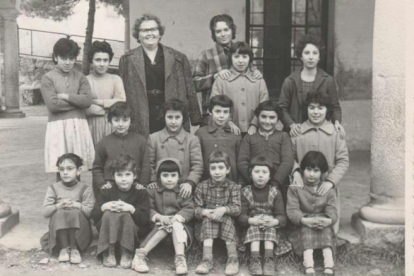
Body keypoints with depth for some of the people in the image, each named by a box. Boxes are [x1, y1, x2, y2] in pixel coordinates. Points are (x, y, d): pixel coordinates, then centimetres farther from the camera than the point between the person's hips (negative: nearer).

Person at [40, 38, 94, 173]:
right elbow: (53, 105, -10)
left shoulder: (80, 77, 10)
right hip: (58, 126, -3)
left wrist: (65, 96, -8)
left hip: (79, 126, 3)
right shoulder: (48, 78, 1)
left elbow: (87, 100, -4)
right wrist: (77, 101, -6)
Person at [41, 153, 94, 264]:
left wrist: (77, 205, -24)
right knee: (59, 213, -28)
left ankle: (74, 248, -21)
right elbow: (45, 212, -6)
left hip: (79, 230, -1)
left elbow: (91, 211, -10)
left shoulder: (84, 189, 0)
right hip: (59, 230, 1)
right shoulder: (53, 188, 3)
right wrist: (58, 206, -23)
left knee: (75, 213, -30)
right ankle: (64, 248, -21)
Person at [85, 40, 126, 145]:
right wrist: (110, 107, -4)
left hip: (112, 125, 2)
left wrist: (98, 102, -4)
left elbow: (121, 103, 0)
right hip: (91, 126, -2)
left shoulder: (115, 79, 11)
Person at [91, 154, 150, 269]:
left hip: (132, 233, -1)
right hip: (108, 232, 1)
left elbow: (145, 220, -12)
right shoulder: (107, 192, 5)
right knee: (108, 213, -28)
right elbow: (94, 215, -4)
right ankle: (108, 253, -20)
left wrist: (131, 209, -28)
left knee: (126, 215, -31)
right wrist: (105, 206, -25)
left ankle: (126, 254, -20)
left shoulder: (141, 193, 0)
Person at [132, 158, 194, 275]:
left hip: (179, 222, 0)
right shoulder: (153, 191, 4)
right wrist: (159, 217, -24)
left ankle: (180, 258, -42)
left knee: (176, 226, -32)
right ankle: (140, 254, -36)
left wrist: (178, 217, -24)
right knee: (165, 227, -32)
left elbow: (189, 209, -5)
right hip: (160, 224, 0)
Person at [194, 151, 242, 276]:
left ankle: (233, 259, -29)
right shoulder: (201, 187, 1)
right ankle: (207, 259, -40)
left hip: (227, 223, 0)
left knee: (227, 219, -31)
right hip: (205, 224, 0)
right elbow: (196, 209, -4)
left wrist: (224, 209, -31)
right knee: (208, 220, -31)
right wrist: (204, 212, -26)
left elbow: (237, 208, -12)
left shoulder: (233, 187, 0)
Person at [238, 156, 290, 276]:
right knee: (254, 228, -32)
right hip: (252, 225, 0)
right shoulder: (245, 192, 2)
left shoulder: (275, 192, 3)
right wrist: (251, 220, -30)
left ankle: (269, 259, -41)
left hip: (271, 226, 0)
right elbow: (240, 216, -8)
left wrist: (274, 221, -31)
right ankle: (255, 260, -42)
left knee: (270, 229, -31)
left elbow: (282, 216, -6)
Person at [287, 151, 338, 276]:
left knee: (326, 227, -31)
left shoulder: (328, 189, 4)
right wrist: (305, 220, -34)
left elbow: (332, 211, -9)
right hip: (302, 226, -1)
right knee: (306, 228, -33)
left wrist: (328, 221, -35)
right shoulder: (295, 188, -1)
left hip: (323, 225, 1)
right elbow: (292, 210, -13)